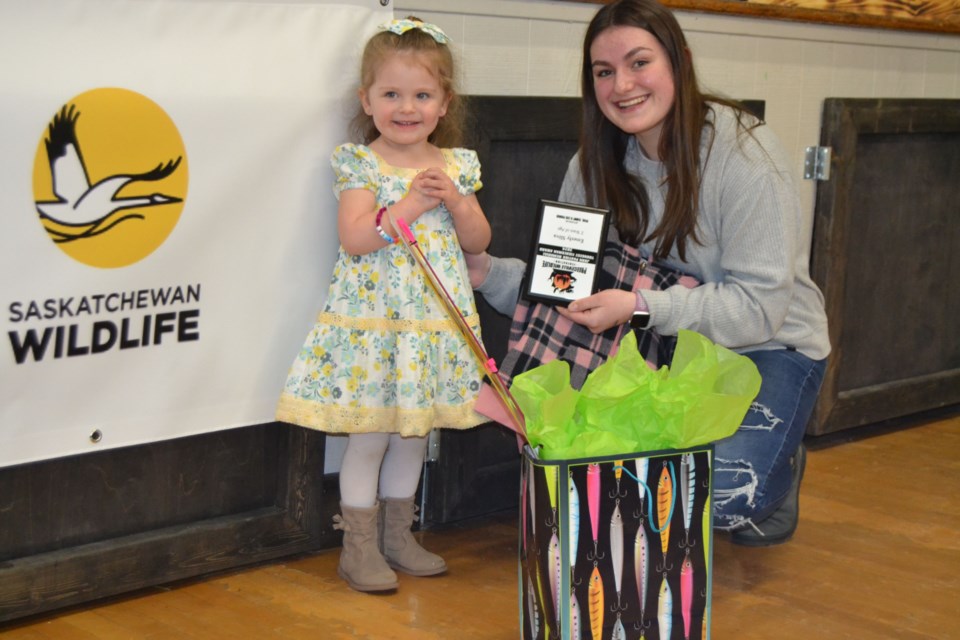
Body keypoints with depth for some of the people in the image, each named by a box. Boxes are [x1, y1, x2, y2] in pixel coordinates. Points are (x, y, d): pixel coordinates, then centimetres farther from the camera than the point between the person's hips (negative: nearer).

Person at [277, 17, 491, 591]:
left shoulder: (456, 166, 7)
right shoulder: (361, 165, -6)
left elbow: (478, 242, 8)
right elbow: (354, 239, -16)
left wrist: (455, 201, -9)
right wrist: (413, 203, -20)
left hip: (436, 323, 5)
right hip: (373, 319, -5)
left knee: (413, 433, 14)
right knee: (370, 433, 0)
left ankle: (397, 535, 29)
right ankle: (359, 546, 13)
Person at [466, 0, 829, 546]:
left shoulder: (744, 153, -20)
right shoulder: (597, 165, 0)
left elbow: (758, 306, -24)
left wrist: (640, 306, -34)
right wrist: (488, 273, -18)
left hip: (768, 347, -5)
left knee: (726, 496, -27)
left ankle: (783, 465, 10)